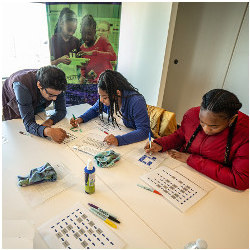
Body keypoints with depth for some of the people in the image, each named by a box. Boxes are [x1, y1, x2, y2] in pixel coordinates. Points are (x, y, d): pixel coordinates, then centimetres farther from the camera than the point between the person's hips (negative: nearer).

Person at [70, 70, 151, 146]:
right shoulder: (108, 98, -7)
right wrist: (80, 119, -6)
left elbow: (144, 131, -31)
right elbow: (94, 110, 13)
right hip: (114, 134, 6)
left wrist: (119, 140, -44)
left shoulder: (136, 102, -27)